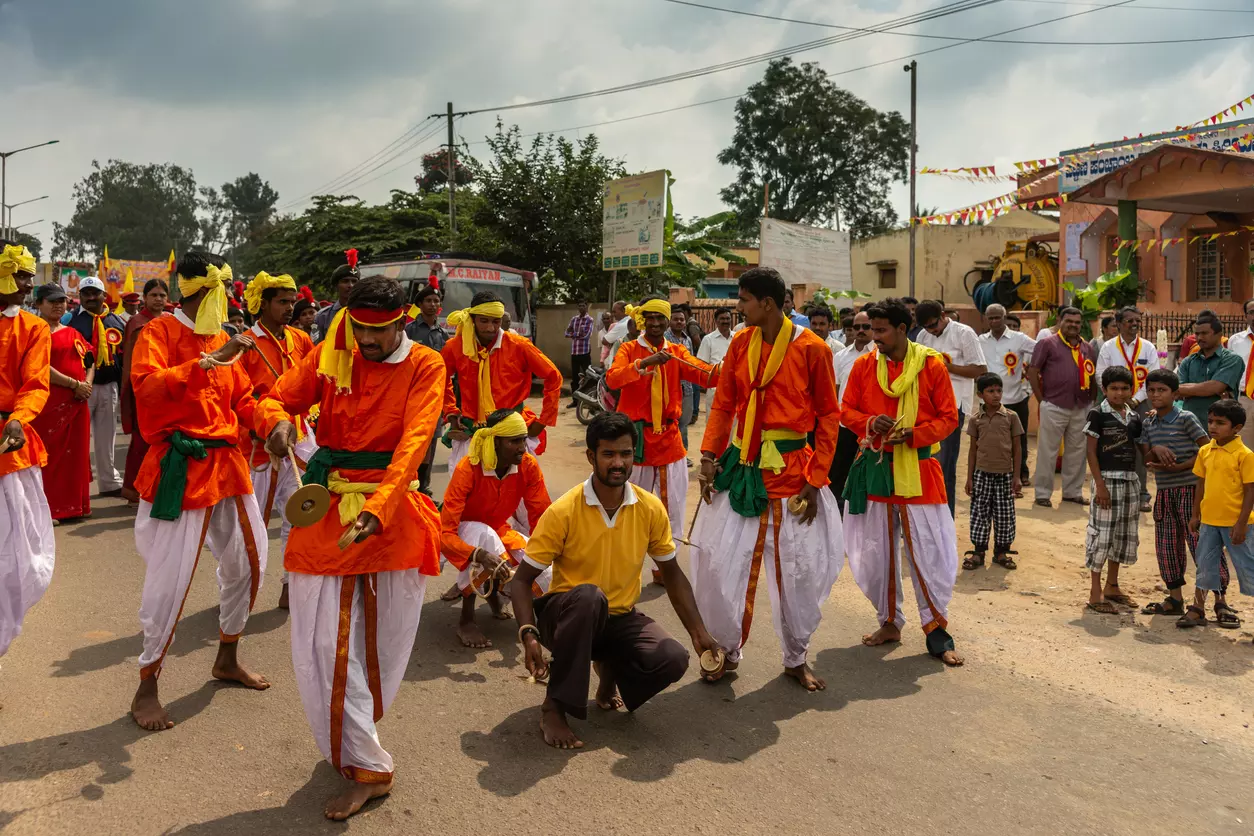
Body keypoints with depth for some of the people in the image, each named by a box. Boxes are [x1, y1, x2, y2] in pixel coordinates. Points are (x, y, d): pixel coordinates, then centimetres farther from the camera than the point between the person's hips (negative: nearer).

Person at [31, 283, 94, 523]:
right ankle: (48, 508, 1)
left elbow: (90, 361, 17)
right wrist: (74, 384, -15)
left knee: (76, 454, 9)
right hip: (49, 403, -7)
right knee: (49, 454, -4)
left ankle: (74, 504, 17)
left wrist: (87, 384, -3)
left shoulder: (73, 333, 17)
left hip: (77, 403, 7)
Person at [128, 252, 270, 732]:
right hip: (180, 469, -7)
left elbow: (243, 401, 14)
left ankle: (227, 659, 34)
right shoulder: (160, 333, -7)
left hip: (227, 463, 8)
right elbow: (146, 387, -25)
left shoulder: (221, 340, 13)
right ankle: (146, 689, 11)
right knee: (170, 579, -6)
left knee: (248, 561, 14)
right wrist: (210, 361, -29)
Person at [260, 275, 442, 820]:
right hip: (325, 507, 2)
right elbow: (276, 399, 6)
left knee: (382, 643, 7)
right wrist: (277, 422, -21)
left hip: (392, 510, -2)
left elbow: (413, 443, -17)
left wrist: (376, 509, -31)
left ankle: (350, 745, 30)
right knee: (325, 643, 0)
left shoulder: (424, 366, -5)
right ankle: (366, 768, 14)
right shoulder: (329, 356, 4)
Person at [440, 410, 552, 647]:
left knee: (547, 578, -18)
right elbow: (444, 533, -34)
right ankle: (466, 619, -22)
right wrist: (479, 555, -52)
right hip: (462, 535, -4)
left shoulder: (529, 466, -18)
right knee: (484, 535, -40)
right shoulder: (468, 470, -30)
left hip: (499, 532, 4)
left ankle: (495, 590, 16)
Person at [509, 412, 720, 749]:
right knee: (588, 596, -38)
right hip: (568, 616, -3)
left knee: (673, 659, -25)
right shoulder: (563, 511, -17)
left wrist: (699, 632, -1)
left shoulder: (651, 509, -6)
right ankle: (553, 708, -22)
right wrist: (529, 635, -29)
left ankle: (609, 667, 10)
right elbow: (522, 579, -13)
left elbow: (672, 573, 6)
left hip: (621, 619, 3)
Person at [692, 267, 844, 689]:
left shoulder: (812, 349, -9)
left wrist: (816, 479, -8)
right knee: (720, 560, 3)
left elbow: (828, 415, -4)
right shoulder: (741, 344, 3)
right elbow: (723, 404, 8)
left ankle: (797, 659, 29)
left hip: (791, 469, -3)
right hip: (741, 466, 4)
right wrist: (709, 456, -4)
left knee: (798, 568, 7)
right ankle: (726, 651, 25)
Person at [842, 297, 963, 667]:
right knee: (875, 551, 10)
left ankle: (937, 630, 13)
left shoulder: (932, 365, -5)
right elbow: (846, 410, 8)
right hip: (875, 466, 3)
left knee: (929, 551, -1)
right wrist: (869, 423, -13)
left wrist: (911, 435, -17)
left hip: (918, 467, -3)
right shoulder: (863, 365, 3)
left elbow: (948, 418, -2)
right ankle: (889, 622, 28)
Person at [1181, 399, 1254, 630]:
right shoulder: (1205, 451, 5)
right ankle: (1197, 609, 24)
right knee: (1205, 565, 14)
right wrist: (1195, 515, 13)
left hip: (1235, 522, -6)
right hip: (1209, 519, 6)